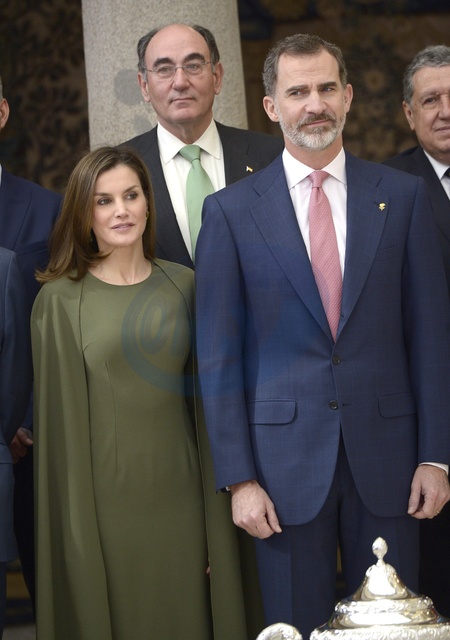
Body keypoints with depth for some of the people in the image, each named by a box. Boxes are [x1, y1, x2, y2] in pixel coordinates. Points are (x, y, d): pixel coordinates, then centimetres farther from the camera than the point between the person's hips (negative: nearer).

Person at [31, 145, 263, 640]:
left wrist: (217, 522, 4)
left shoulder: (183, 286, 5)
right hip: (104, 502, -3)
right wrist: (77, 526, -8)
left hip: (180, 501, 3)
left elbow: (205, 402, 7)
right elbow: (61, 420, -4)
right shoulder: (60, 300, -3)